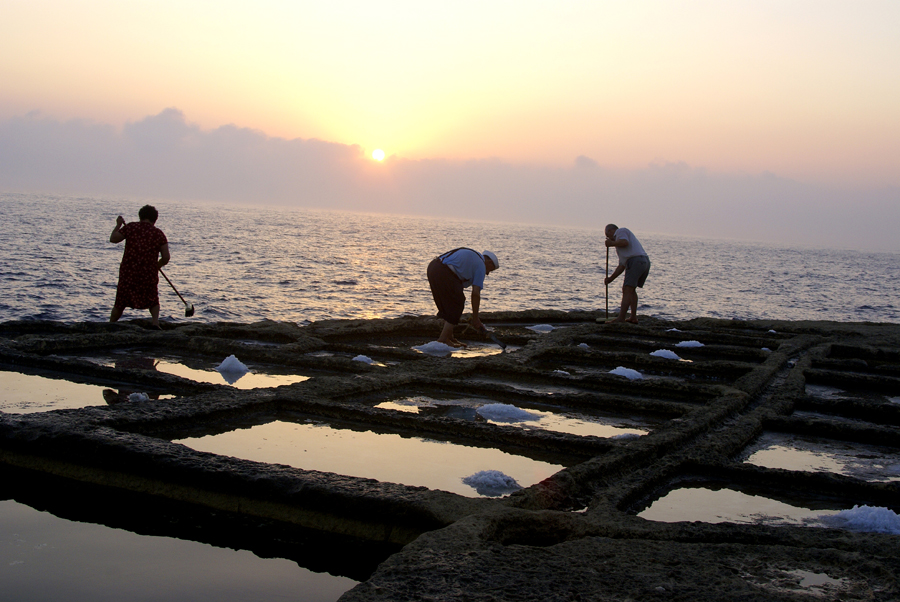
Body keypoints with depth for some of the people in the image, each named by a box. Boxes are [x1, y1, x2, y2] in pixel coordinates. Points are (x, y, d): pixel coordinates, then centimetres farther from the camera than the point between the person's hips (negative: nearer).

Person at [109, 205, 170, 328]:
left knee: (120, 303, 14)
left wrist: (119, 224, 17)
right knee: (153, 301, 17)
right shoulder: (159, 234, 2)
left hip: (128, 272, 0)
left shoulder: (130, 227, 0)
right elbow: (166, 258, -1)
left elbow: (113, 239, 3)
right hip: (149, 274, 0)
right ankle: (155, 322, -6)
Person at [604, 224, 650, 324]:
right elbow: (622, 265, 29)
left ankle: (621, 318, -15)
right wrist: (611, 278, 26)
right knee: (631, 290, 19)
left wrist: (611, 243, 3)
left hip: (635, 261, -10)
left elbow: (624, 242, -14)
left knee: (627, 290, -11)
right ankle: (633, 317, 15)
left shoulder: (621, 231, 9)